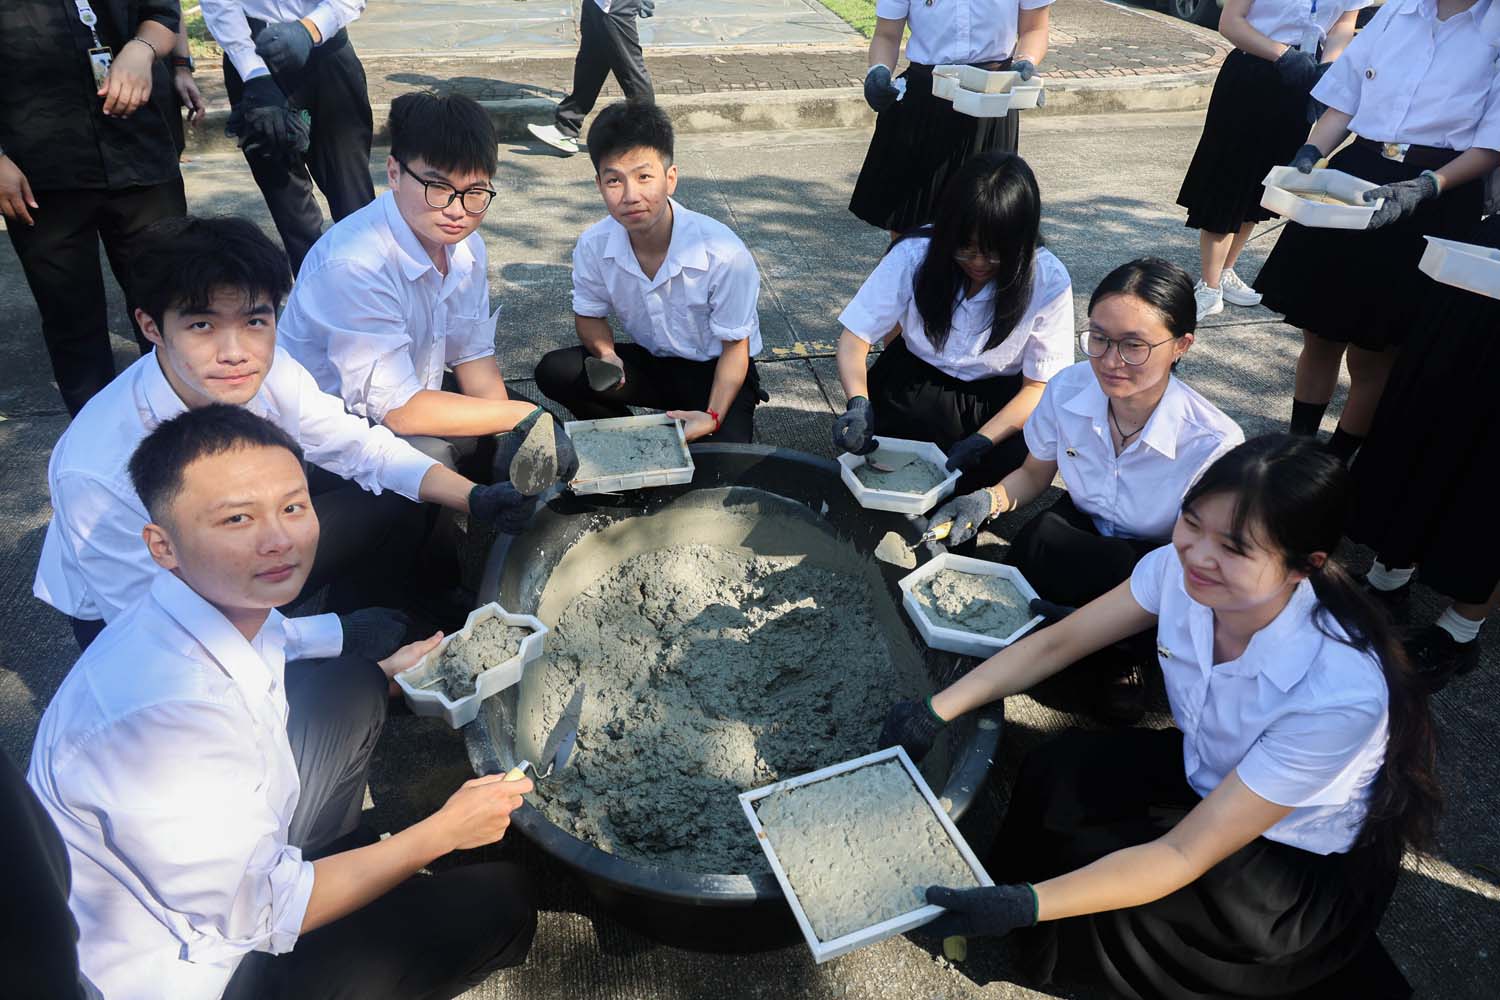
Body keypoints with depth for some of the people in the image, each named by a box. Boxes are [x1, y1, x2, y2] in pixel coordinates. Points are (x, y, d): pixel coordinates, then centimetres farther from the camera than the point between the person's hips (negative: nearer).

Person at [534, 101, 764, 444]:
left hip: (713, 371, -4)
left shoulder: (725, 254, -28)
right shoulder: (593, 246, -16)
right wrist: (606, 354, -20)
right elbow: (589, 315, 3)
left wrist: (713, 416, -30)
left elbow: (735, 346, -16)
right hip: (649, 363, 4)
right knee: (554, 372, -19)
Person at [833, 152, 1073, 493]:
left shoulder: (1049, 282, -17)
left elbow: (1040, 384, -13)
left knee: (1026, 453, -30)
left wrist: (978, 442, -29)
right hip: (916, 381, 0)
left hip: (1000, 395, 1)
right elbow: (855, 337, -14)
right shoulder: (915, 254, -17)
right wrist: (858, 403, -35)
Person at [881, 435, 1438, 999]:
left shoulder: (1341, 691, -37)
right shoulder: (1180, 567, -23)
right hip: (1207, 774, 5)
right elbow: (1056, 644, -9)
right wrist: (935, 712, -19)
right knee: (1051, 777, -17)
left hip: (1305, 865, -4)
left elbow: (1185, 855, -32)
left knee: (1071, 857, -18)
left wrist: (1025, 905, -39)